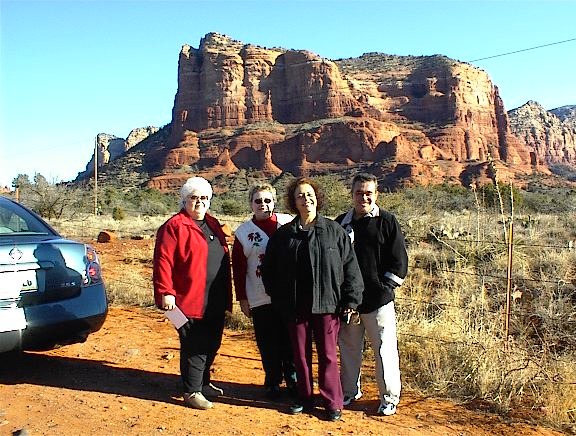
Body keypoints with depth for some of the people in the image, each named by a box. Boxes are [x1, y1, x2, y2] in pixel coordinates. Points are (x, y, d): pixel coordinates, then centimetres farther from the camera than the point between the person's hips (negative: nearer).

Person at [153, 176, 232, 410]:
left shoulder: (213, 224, 16)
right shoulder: (174, 226, -9)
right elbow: (163, 261, -15)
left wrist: (226, 295, 18)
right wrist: (166, 292, -20)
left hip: (216, 303, 8)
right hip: (190, 301, -8)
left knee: (211, 345, 17)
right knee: (194, 348, 0)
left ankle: (203, 382, 35)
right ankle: (192, 391, 14)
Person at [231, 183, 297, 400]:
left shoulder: (290, 223, 0)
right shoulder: (243, 232, 3)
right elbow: (238, 268, 5)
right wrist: (242, 298, 2)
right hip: (260, 299, 0)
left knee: (291, 341, 11)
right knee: (268, 345, 9)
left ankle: (293, 380, 29)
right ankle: (273, 382, 27)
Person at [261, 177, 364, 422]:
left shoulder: (334, 231, -1)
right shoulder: (283, 234, 5)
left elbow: (350, 266, -1)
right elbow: (269, 269, 13)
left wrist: (350, 299, -4)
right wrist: (278, 297, 6)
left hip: (326, 304, -2)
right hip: (295, 307, 3)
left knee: (328, 355, 4)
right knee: (301, 355, 13)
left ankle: (332, 402, 19)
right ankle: (305, 399, 29)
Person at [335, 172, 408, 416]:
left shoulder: (386, 221, -2)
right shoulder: (341, 223, 8)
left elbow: (399, 260, -2)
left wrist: (385, 286, -7)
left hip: (378, 299, -3)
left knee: (384, 348, 3)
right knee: (349, 346, 14)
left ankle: (389, 397, 19)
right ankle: (350, 391, 31)